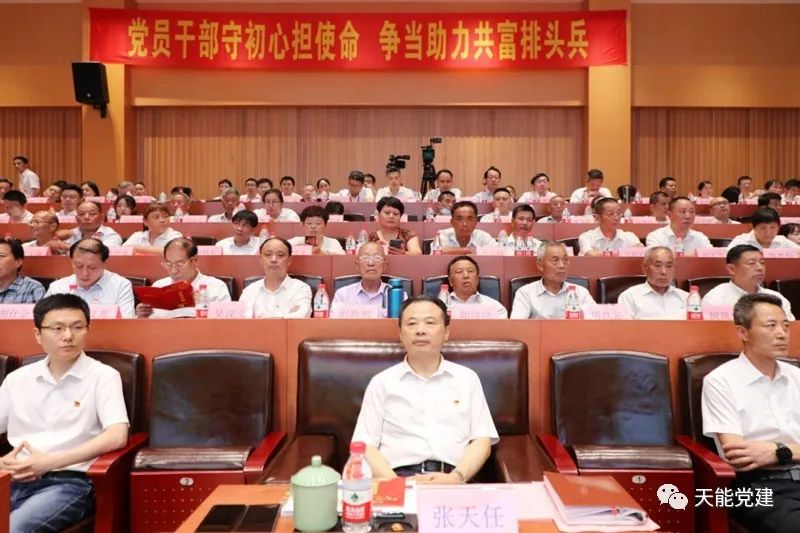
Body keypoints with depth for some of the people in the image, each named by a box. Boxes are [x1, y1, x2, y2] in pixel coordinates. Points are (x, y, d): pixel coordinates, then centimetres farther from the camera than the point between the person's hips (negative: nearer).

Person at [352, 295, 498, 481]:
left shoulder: (467, 378, 15)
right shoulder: (382, 382, 12)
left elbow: (482, 440, 9)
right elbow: (365, 445, 6)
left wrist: (456, 478, -10)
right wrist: (395, 483, -12)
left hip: (452, 480, 1)